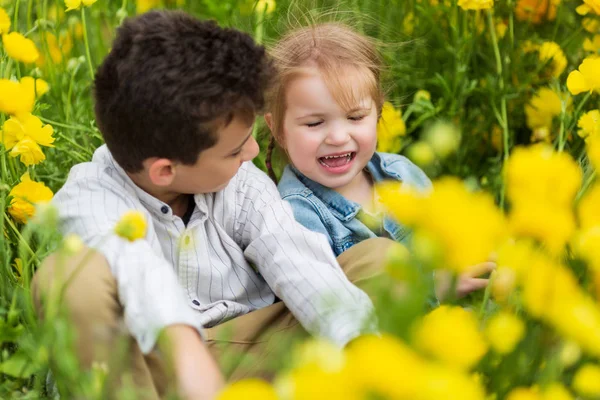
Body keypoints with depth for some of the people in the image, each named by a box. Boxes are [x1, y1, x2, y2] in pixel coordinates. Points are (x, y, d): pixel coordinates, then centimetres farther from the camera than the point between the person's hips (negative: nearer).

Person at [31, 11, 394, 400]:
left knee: (381, 257, -9)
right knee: (73, 275, -35)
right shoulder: (90, 198, -17)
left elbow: (297, 259, -19)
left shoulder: (240, 183, -3)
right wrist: (184, 346, -62)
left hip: (246, 353, 4)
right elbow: (135, 265, -41)